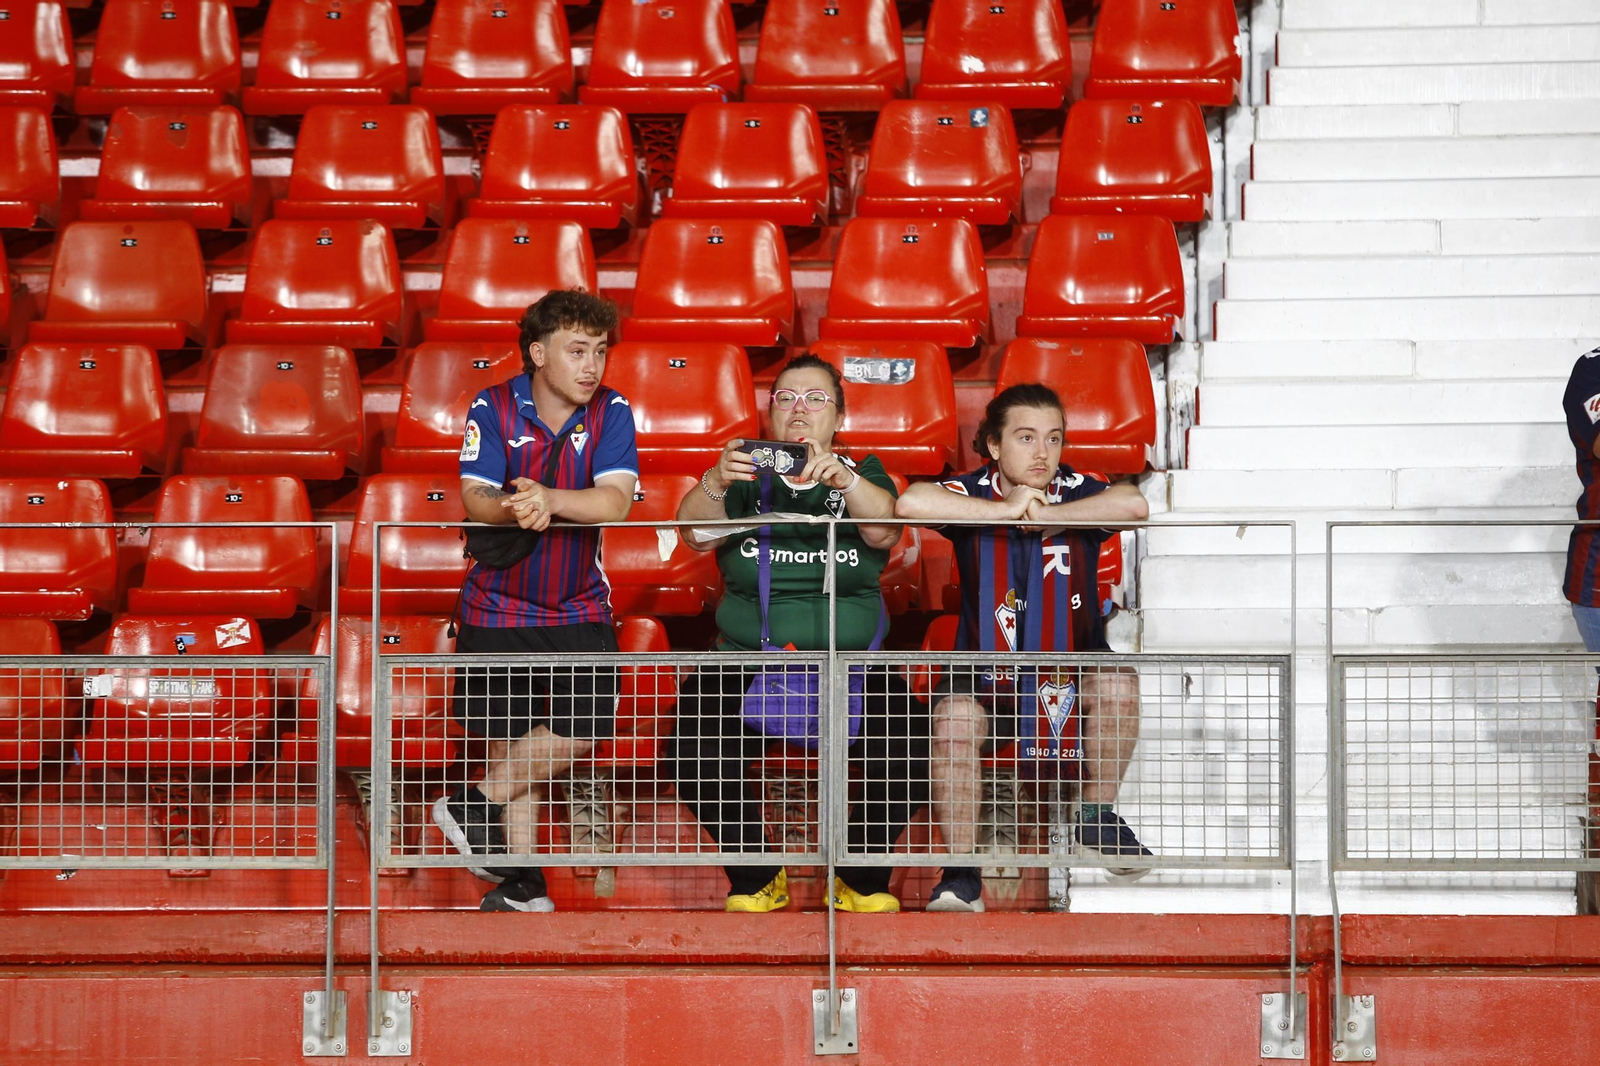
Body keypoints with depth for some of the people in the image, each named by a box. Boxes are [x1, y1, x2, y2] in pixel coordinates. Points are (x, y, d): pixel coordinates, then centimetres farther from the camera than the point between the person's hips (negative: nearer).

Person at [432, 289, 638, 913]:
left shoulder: (610, 411, -7)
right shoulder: (493, 408, -9)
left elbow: (616, 501, -21)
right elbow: (475, 499, -19)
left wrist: (547, 499, -36)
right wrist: (512, 509, -41)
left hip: (579, 606, 1)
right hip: (499, 605, -1)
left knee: (585, 727, -12)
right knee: (509, 738, 3)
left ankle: (474, 808, 6)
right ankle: (520, 881, 12)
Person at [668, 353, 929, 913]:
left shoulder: (862, 473, 16)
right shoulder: (747, 473, 16)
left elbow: (884, 531, -8)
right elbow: (696, 533, -4)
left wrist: (844, 479, -29)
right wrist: (715, 483, -26)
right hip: (749, 658, 0)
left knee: (910, 746, -28)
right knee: (694, 745, -29)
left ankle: (862, 881, -5)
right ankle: (757, 879, -7)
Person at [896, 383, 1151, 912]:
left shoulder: (1076, 492, -4)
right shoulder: (974, 493, -5)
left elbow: (1134, 505, -27)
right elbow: (910, 503, -26)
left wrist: (1044, 514, -21)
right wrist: (1004, 511, -23)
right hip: (988, 673, -1)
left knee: (1118, 688, -29)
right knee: (953, 721, -30)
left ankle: (1096, 819, -5)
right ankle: (961, 872, -20)